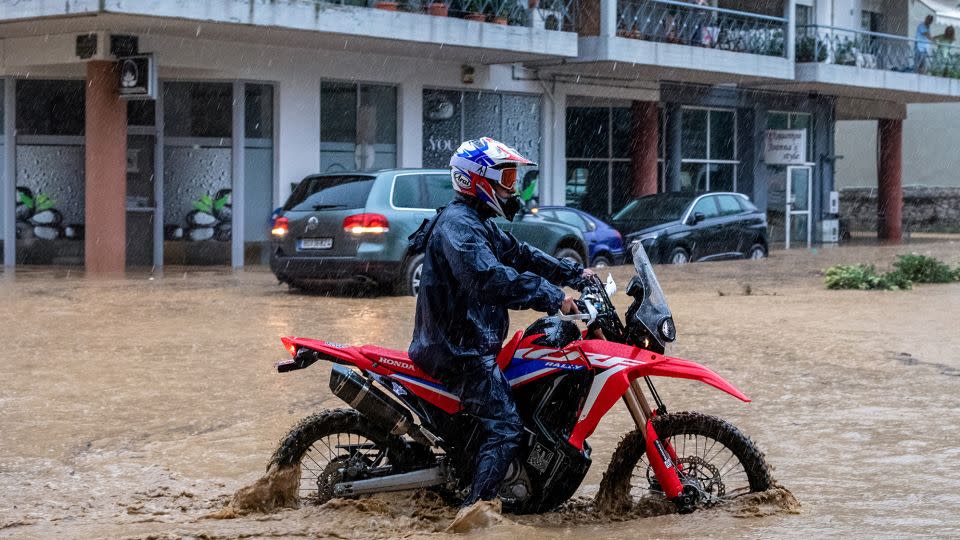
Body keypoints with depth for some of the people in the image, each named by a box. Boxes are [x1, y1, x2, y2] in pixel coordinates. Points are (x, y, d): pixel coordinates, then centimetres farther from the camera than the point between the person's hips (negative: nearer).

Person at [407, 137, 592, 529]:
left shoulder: (479, 223, 17)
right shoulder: (458, 225, -18)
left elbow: (518, 254, 23)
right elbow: (490, 277, -32)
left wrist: (574, 273, 16)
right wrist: (550, 297, -32)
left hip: (467, 342, 11)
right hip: (461, 349, -11)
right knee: (504, 427, -16)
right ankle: (477, 505, -25)